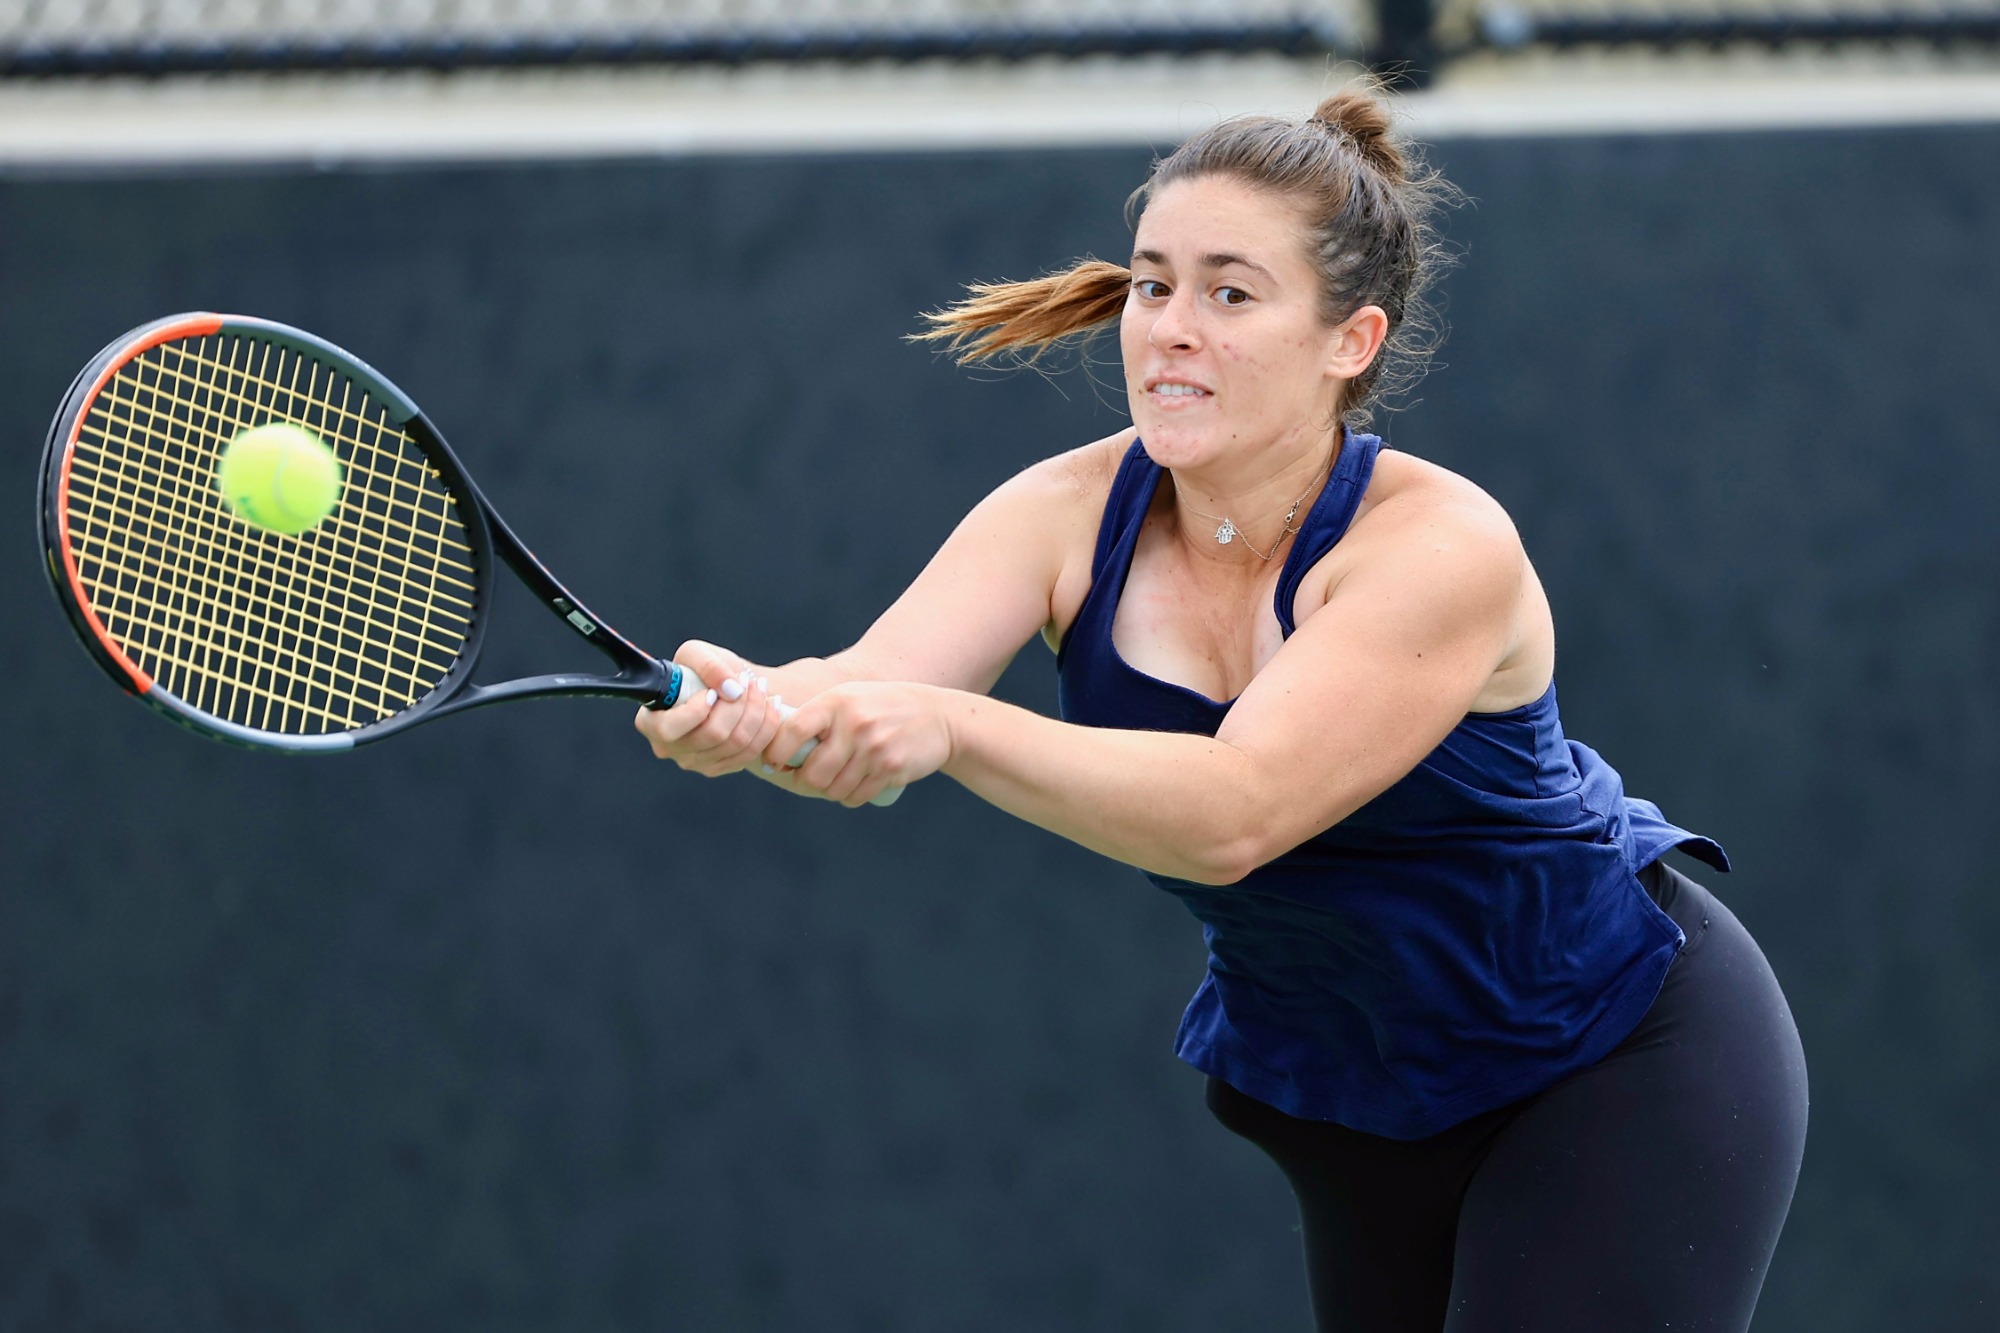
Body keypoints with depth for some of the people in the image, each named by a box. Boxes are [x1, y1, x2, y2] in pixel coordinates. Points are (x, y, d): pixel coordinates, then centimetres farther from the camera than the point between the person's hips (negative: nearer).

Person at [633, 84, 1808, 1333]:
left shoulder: (1441, 548, -28)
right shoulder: (1069, 516, -11)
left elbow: (1235, 814, -40)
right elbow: (870, 689, -27)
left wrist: (947, 728, -53)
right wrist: (754, 709, -51)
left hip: (1625, 1068, -6)